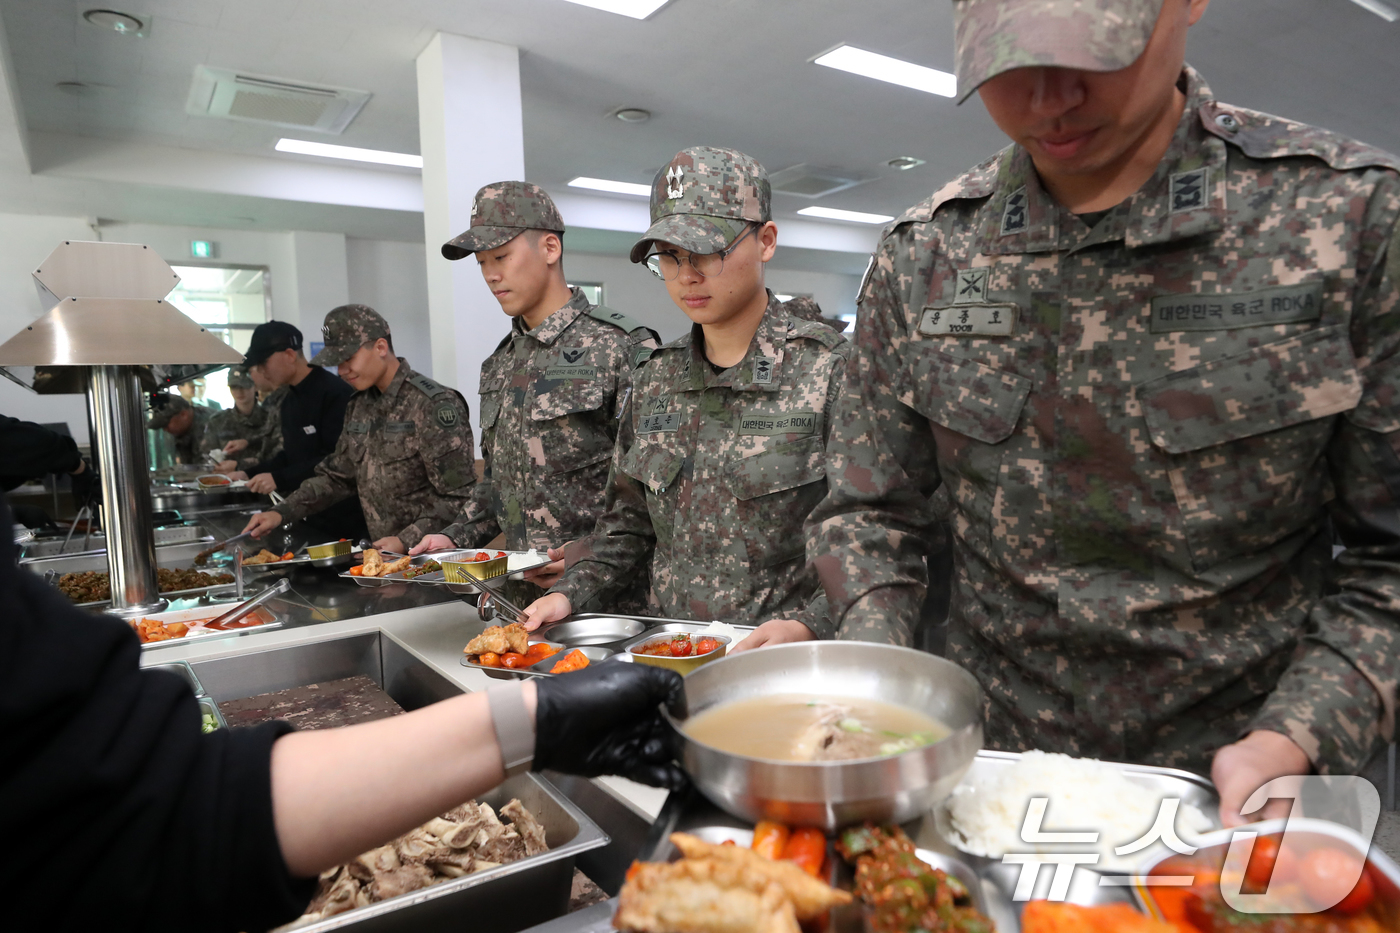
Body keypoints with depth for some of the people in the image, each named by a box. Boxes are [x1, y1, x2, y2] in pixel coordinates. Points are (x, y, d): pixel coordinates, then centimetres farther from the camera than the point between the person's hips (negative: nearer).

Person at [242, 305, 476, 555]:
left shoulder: (434, 405, -13)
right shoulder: (359, 406, 13)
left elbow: (459, 496, -16)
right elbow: (337, 476, 21)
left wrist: (407, 541, -19)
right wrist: (281, 513, 11)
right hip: (382, 554, 8)